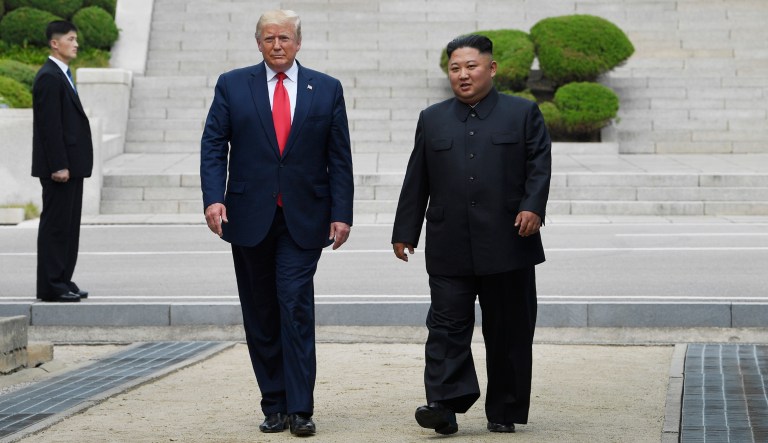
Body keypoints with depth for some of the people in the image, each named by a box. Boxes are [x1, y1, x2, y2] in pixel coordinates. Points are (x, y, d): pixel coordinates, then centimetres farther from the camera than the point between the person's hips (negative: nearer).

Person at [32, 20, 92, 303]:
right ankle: (50, 287, -2)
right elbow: (50, 126, -19)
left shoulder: (62, 76, 18)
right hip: (59, 166, -10)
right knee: (55, 225, -6)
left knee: (69, 225, 11)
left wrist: (69, 165, 17)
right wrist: (59, 166, -22)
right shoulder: (49, 77, -13)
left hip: (71, 165, 10)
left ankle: (62, 282, 17)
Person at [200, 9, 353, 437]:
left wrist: (341, 213, -3)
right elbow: (213, 146, 1)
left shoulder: (327, 90, 5)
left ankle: (300, 409, -7)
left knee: (296, 307, -10)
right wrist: (214, 197, -13)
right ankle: (274, 405, 16)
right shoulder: (232, 85, 5)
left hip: (303, 219, -1)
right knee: (261, 316, 6)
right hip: (250, 217, 1)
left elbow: (340, 158, 4)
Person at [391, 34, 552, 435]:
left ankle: (504, 412, 13)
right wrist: (405, 232, 10)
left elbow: (539, 165, 0)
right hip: (449, 249, 2)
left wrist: (532, 206, -16)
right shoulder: (432, 120, 14)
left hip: (507, 247, -1)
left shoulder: (523, 113, 7)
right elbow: (416, 181, 14)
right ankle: (445, 405, -9)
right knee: (447, 326, -6)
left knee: (508, 332, 4)